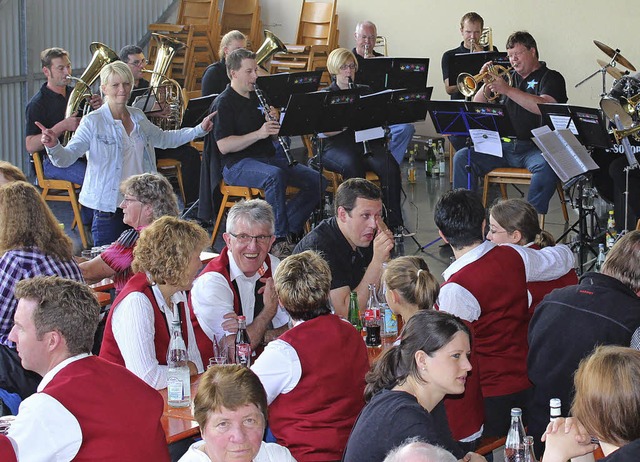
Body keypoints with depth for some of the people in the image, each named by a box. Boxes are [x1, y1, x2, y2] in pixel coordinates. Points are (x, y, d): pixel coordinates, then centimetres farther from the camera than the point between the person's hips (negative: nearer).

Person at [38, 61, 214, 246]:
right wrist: (53, 146, -39)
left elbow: (163, 138, 27)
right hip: (109, 207, -5)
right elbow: (65, 158, -17)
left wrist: (199, 130, 23)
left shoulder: (138, 117, 9)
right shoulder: (92, 122, -9)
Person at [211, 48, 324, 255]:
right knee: (275, 176, -38)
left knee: (317, 181, -10)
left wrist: (275, 121, -2)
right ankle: (279, 239, -31)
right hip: (238, 165, -8)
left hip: (270, 157, 8)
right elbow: (223, 146, -17)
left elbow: (276, 134, 22)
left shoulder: (258, 97, 16)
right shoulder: (224, 103, -6)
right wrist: (258, 134, -24)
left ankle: (288, 228, -7)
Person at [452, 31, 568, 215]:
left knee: (546, 166, -37)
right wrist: (485, 83, -1)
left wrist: (508, 90, -21)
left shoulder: (550, 78, 5)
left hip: (535, 147, -5)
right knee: (462, 157, -12)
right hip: (503, 146, 5)